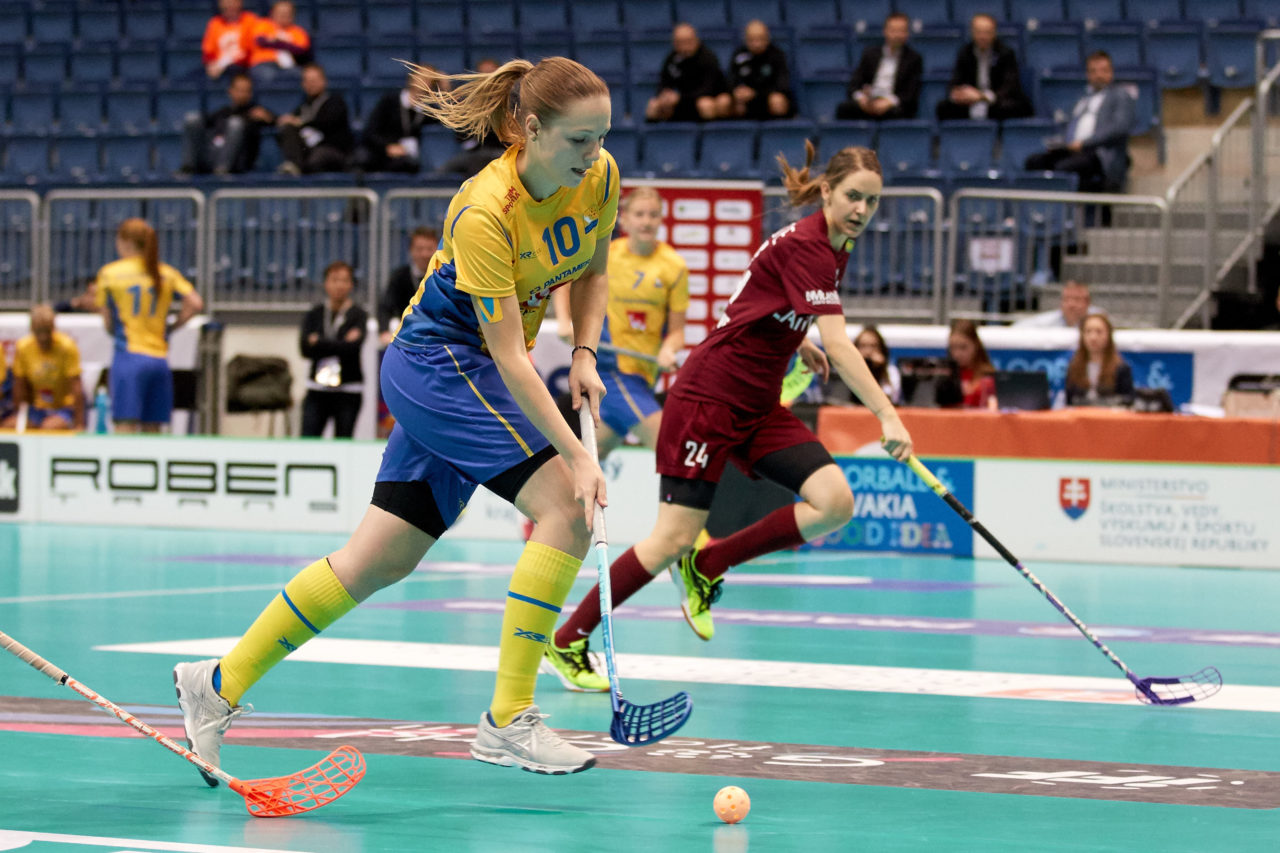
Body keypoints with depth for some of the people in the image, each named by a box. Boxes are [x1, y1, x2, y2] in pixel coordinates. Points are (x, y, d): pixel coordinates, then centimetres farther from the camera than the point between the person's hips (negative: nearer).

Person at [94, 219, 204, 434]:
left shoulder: (109, 273, 2)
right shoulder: (167, 274, 10)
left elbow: (108, 324, 4)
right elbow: (196, 304, -1)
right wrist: (171, 327, 10)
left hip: (129, 356, -4)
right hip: (160, 358, 4)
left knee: (126, 429, -10)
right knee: (153, 433, 8)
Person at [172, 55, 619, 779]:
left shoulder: (601, 178, -7)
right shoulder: (484, 212, -28)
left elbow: (594, 272, 13)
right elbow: (511, 360, -28)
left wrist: (584, 353, -3)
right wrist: (576, 455, -32)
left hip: (474, 376, 8)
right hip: (439, 360, -8)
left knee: (383, 560, 8)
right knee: (568, 507, -21)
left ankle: (220, 685, 19)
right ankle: (508, 721, -17)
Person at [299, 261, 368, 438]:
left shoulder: (359, 315, 1)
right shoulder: (314, 314, 9)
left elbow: (352, 347, -15)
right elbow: (305, 348, -5)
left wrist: (319, 343, -8)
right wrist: (341, 345, -11)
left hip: (348, 391, -2)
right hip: (317, 390, 2)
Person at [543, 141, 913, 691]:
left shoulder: (834, 248, 8)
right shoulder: (806, 247, -20)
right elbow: (838, 344, -31)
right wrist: (887, 416, -36)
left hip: (757, 407, 9)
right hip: (709, 395, -9)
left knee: (834, 502, -11)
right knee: (673, 540, -9)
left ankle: (706, 566, 5)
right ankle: (569, 640, 7)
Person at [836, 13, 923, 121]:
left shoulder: (914, 58, 10)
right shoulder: (871, 52, 18)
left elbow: (912, 94, 0)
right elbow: (854, 84, 11)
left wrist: (890, 101, -19)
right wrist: (860, 97, -12)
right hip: (868, 105, 2)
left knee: (895, 112, -39)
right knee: (843, 107, -29)